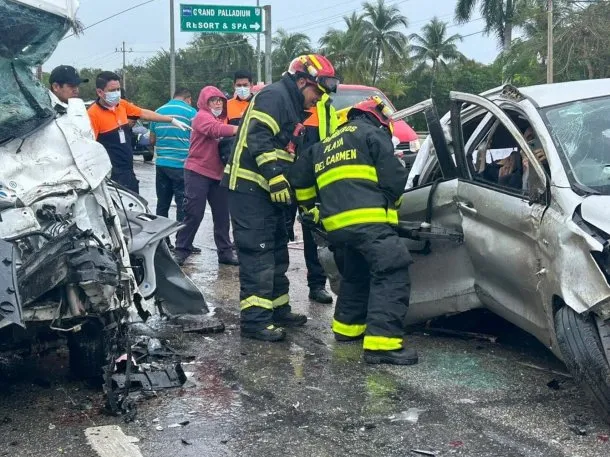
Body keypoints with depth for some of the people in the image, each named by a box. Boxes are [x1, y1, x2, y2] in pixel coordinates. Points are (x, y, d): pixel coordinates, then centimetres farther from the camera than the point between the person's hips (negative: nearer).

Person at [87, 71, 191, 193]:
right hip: (111, 175, -8)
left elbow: (144, 113, 19)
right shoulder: (93, 114, -16)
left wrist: (172, 120, 22)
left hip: (128, 171, 8)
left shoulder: (122, 105, 5)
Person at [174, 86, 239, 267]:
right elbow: (216, 130, -28)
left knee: (222, 215, 7)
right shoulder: (202, 117, -8)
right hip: (198, 173, -8)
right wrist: (240, 129, -39)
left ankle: (225, 252, 13)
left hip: (218, 174, 8)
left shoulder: (221, 119, 20)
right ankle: (181, 251, 3)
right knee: (194, 214, -6)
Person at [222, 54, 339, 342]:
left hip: (269, 190, 11)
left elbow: (289, 153, 25)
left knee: (276, 252, 16)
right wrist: (276, 177, -27)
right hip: (250, 188, -11)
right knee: (258, 253, -12)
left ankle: (278, 309, 27)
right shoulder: (274, 96, -11)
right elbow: (259, 139, -23)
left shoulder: (293, 107, 22)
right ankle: (255, 319, -10)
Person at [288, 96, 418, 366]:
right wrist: (389, 202, 18)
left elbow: (299, 178, 28)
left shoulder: (324, 147, 30)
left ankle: (347, 326, 34)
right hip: (369, 220, -8)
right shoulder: (371, 134, 10)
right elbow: (395, 176, 0)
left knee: (356, 275, 29)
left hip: (336, 224, 8)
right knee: (391, 274, -13)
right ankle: (381, 342, -23)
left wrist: (311, 208, 40)